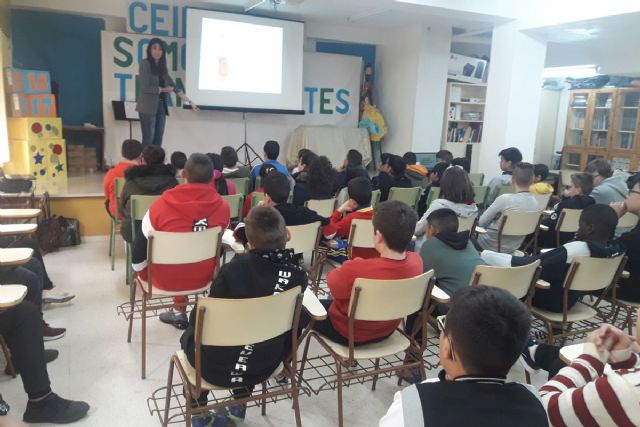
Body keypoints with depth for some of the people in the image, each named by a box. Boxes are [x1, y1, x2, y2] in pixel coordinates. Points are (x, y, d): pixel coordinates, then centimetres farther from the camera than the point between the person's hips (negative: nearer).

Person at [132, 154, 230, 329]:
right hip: (203, 276, 2)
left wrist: (140, 272, 10)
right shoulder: (222, 206, -16)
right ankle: (179, 312, 39)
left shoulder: (162, 204, -20)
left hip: (166, 278, -1)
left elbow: (140, 245, -8)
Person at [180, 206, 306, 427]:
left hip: (218, 368, -2)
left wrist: (194, 326, 11)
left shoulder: (232, 269, -24)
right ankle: (238, 408, 40)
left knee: (190, 334, 29)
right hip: (265, 366, 3)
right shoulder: (298, 275, -15)